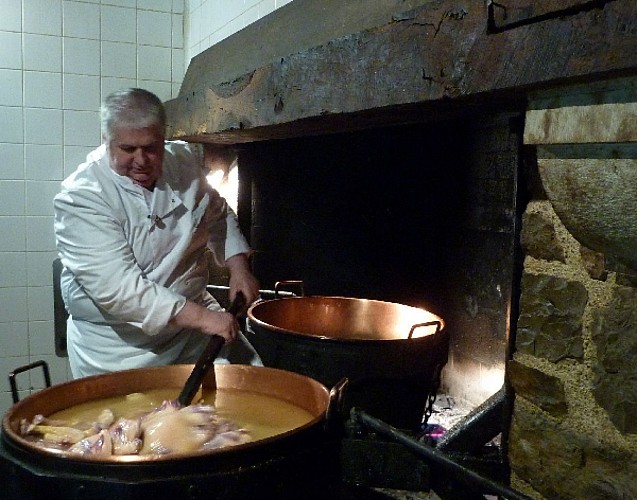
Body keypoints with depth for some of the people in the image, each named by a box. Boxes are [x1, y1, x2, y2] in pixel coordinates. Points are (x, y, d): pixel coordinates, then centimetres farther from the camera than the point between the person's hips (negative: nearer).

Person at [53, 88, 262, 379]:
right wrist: (202, 317, -28)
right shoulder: (80, 196, -19)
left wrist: (238, 267, 0)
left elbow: (219, 217, 15)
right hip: (118, 346, -4)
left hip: (195, 320, 5)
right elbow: (115, 287, -27)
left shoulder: (186, 161, -2)